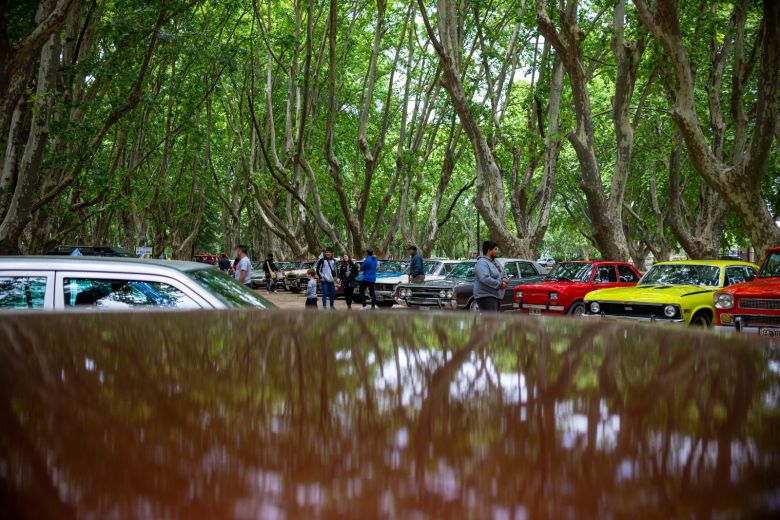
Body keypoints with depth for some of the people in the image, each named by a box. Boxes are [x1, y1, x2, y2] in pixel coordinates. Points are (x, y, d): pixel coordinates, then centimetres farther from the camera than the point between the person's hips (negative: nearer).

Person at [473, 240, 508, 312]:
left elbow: (504, 274, 25)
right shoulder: (482, 263, -15)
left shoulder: (495, 262, 17)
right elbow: (485, 279, -28)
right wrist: (500, 284, -21)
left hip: (496, 296, 11)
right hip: (485, 296, -11)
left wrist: (505, 279, 0)